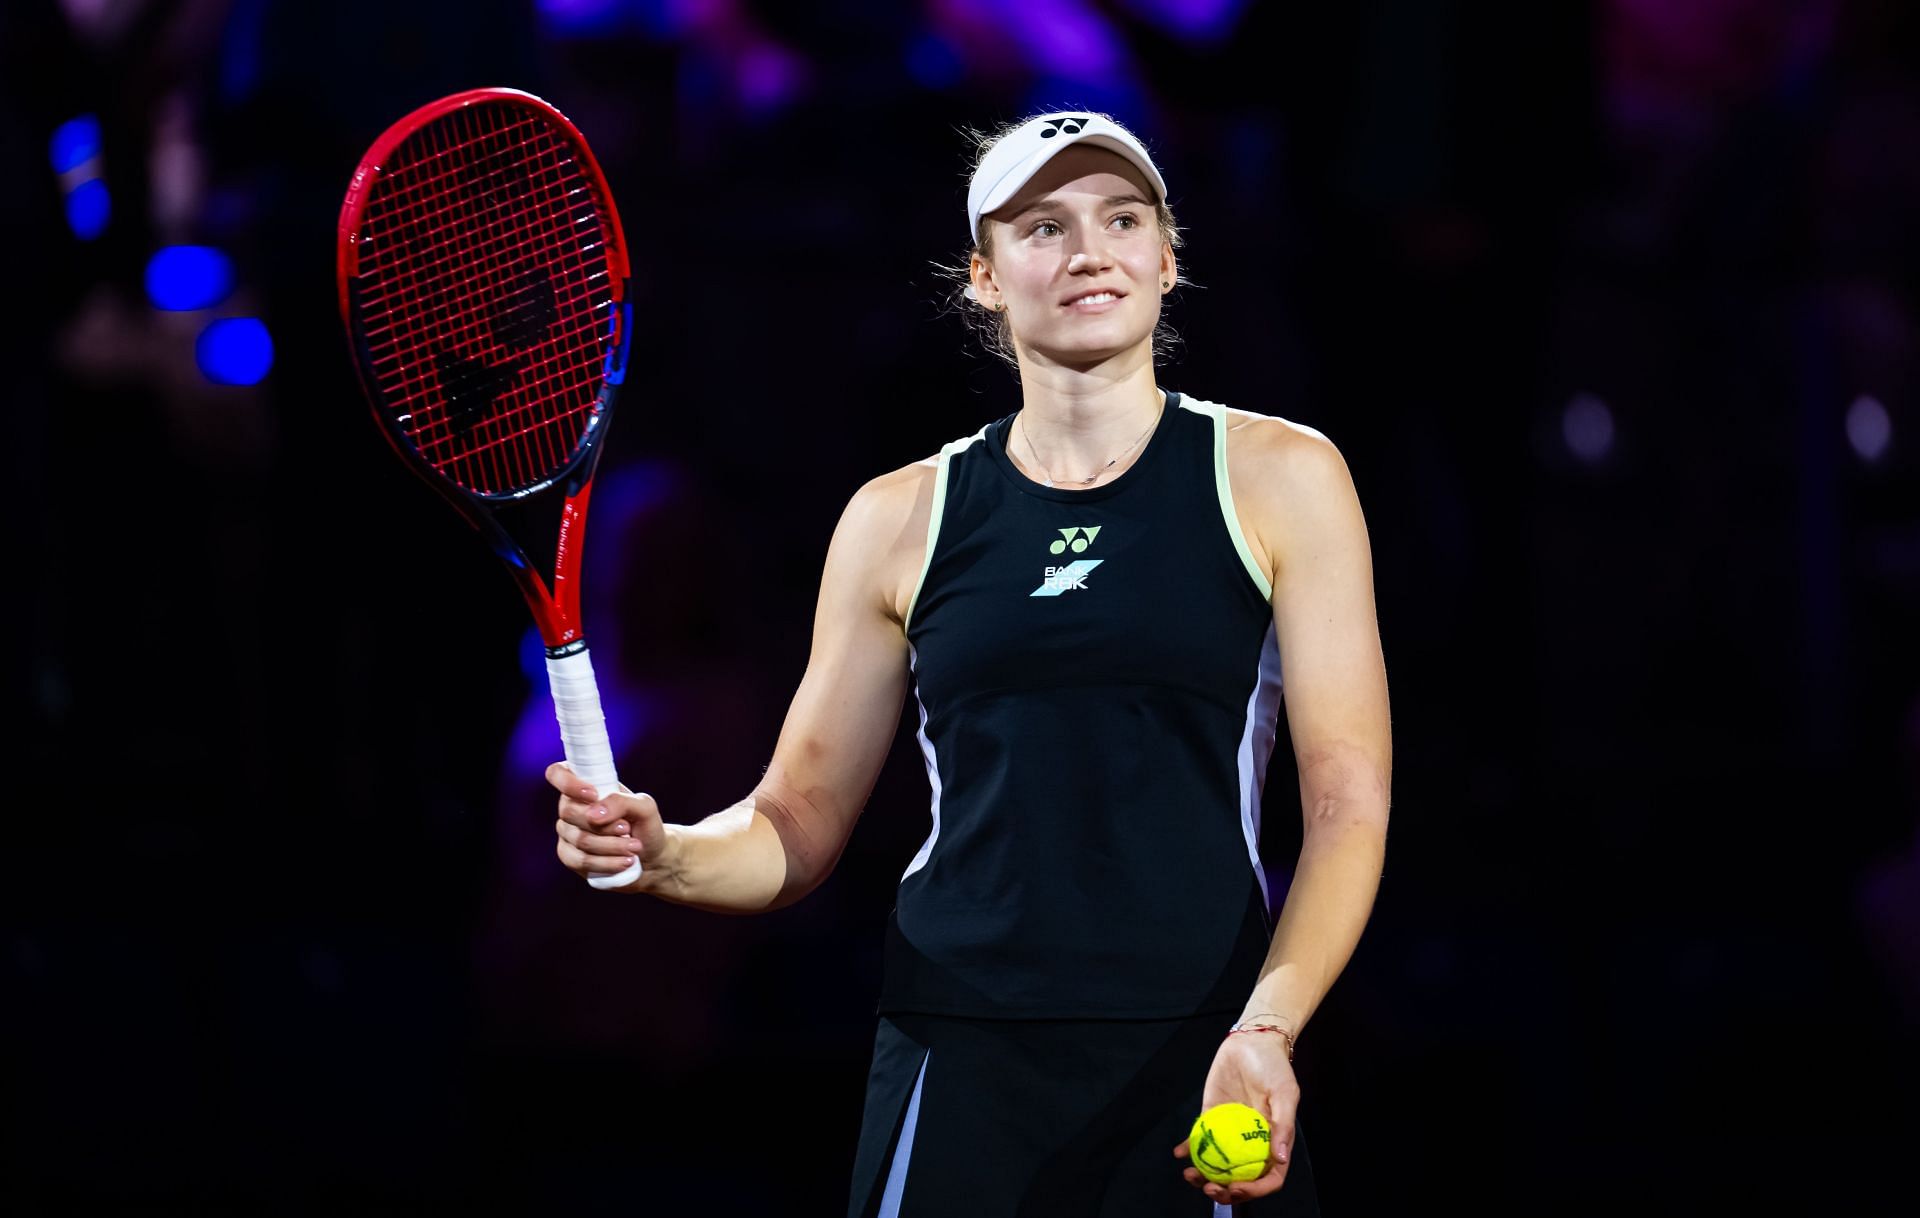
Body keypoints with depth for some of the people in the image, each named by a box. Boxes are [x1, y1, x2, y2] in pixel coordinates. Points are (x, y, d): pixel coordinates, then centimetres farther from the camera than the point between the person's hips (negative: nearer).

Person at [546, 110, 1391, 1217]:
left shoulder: (1279, 477, 4)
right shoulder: (901, 520, 10)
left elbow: (1347, 801, -1)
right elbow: (799, 823, 14)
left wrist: (1264, 1032, -15)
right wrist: (665, 855, -8)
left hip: (1199, 1076, -1)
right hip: (957, 1073, 1)